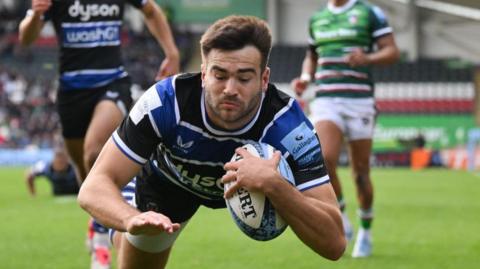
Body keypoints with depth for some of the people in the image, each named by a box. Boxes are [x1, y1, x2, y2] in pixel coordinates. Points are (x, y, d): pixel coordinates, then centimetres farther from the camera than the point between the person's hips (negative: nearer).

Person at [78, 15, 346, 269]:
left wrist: (273, 185, -63)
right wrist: (132, 219, -65)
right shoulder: (165, 102, -40)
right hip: (169, 180, 0)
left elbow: (334, 243, -45)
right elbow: (95, 186, -41)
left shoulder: (289, 124, -40)